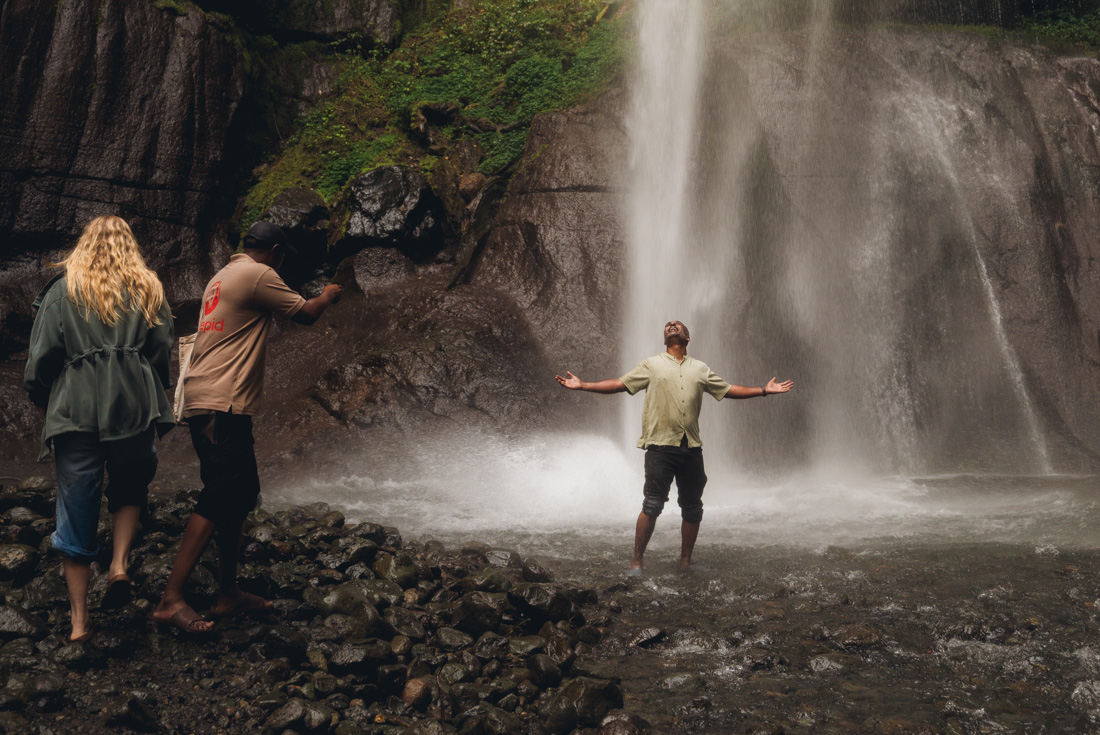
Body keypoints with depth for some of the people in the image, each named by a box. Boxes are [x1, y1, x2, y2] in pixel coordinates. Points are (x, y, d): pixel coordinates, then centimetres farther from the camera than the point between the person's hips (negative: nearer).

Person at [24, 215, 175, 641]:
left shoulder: (63, 291, 8)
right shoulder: (148, 291, 11)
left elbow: (41, 357, 2)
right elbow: (162, 353, 6)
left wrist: (42, 404, 16)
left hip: (76, 411, 0)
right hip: (133, 408, 1)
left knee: (77, 511, 5)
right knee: (130, 489, 23)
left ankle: (79, 619, 9)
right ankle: (120, 563, -1)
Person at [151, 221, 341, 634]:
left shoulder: (222, 278, 23)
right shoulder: (258, 275, -7)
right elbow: (305, 314, -3)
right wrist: (328, 295, 17)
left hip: (207, 403, 10)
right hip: (221, 404, -10)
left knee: (241, 493, 13)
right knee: (219, 498, -13)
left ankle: (229, 593, 17)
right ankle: (171, 600, -17)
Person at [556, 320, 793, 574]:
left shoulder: (700, 369, 18)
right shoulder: (652, 365, 10)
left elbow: (728, 390, 21)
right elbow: (620, 384, 6)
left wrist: (764, 390, 15)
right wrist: (582, 386, -3)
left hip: (691, 448, 3)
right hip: (661, 446, -3)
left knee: (692, 508, 6)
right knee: (652, 505, -10)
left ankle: (685, 562, 20)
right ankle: (636, 562, -1)